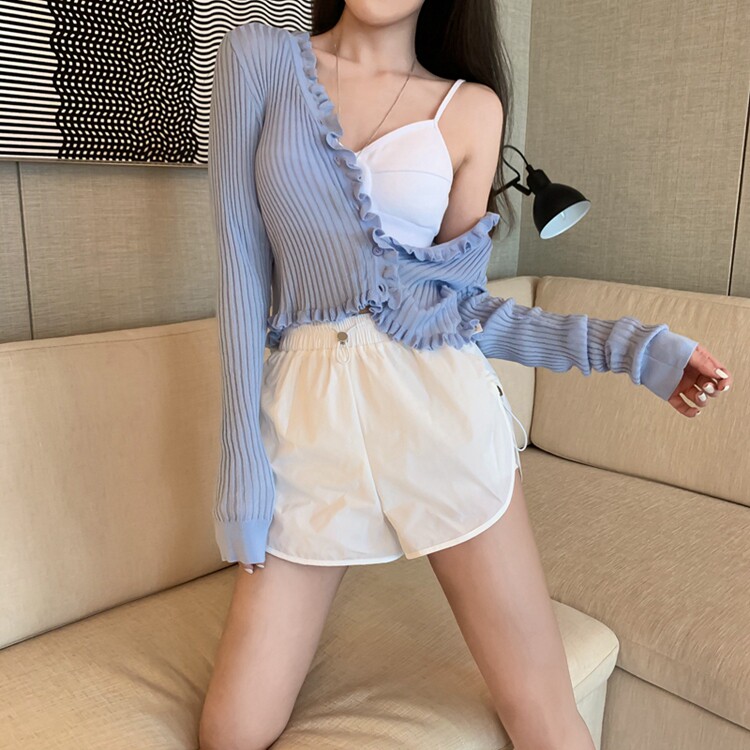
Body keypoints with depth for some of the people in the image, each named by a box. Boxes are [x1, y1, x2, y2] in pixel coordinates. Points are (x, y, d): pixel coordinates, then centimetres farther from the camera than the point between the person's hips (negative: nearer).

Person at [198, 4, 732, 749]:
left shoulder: (472, 107, 8)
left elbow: (458, 300, 7)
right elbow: (242, 264, 0)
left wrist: (626, 346, -1)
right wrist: (243, 455, -5)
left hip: (439, 405, 0)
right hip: (307, 408, 1)